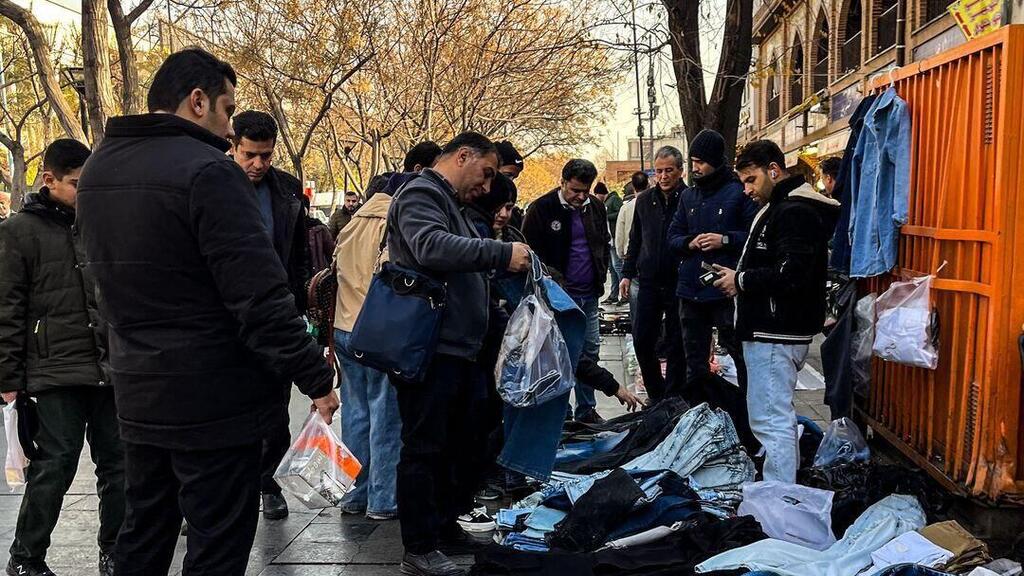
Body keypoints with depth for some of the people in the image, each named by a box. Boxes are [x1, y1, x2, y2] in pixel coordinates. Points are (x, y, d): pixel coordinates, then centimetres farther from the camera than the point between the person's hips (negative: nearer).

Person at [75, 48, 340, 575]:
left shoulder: (97, 170, 9)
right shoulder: (208, 171, -18)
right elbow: (259, 295, -22)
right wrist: (316, 378, -17)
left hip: (136, 393, 8)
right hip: (214, 400, -8)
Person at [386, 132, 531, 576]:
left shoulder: (450, 205, 24)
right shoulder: (420, 196, -9)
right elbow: (432, 248, -29)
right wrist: (502, 253, -28)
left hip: (460, 350, 10)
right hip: (430, 351, -10)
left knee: (462, 443, 17)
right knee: (424, 448, -3)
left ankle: (446, 525, 32)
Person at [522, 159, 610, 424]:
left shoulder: (596, 207, 8)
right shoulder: (542, 209, -9)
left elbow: (605, 243, 21)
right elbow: (531, 251, -6)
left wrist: (600, 275, 11)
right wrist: (553, 278, -13)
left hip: (589, 294, 6)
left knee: (590, 351, 10)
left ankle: (587, 410, 21)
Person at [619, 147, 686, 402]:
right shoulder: (644, 200, 7)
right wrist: (627, 273, 11)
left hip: (679, 283, -4)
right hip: (649, 282, 4)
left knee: (676, 344, 6)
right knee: (642, 340, 6)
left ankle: (672, 399, 17)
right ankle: (656, 396, 22)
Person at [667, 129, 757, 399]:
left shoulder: (739, 192, -6)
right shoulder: (688, 196, 12)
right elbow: (673, 237, 13)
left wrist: (725, 240, -19)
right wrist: (689, 243, -7)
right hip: (691, 289, 6)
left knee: (741, 355, 1)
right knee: (695, 360, 16)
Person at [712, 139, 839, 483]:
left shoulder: (795, 212, -15)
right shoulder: (778, 208, 19)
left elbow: (791, 274, -26)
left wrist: (742, 281, -13)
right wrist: (740, 278, 9)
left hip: (776, 335, -11)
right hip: (771, 330, 11)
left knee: (771, 420, -9)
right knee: (778, 416, 18)